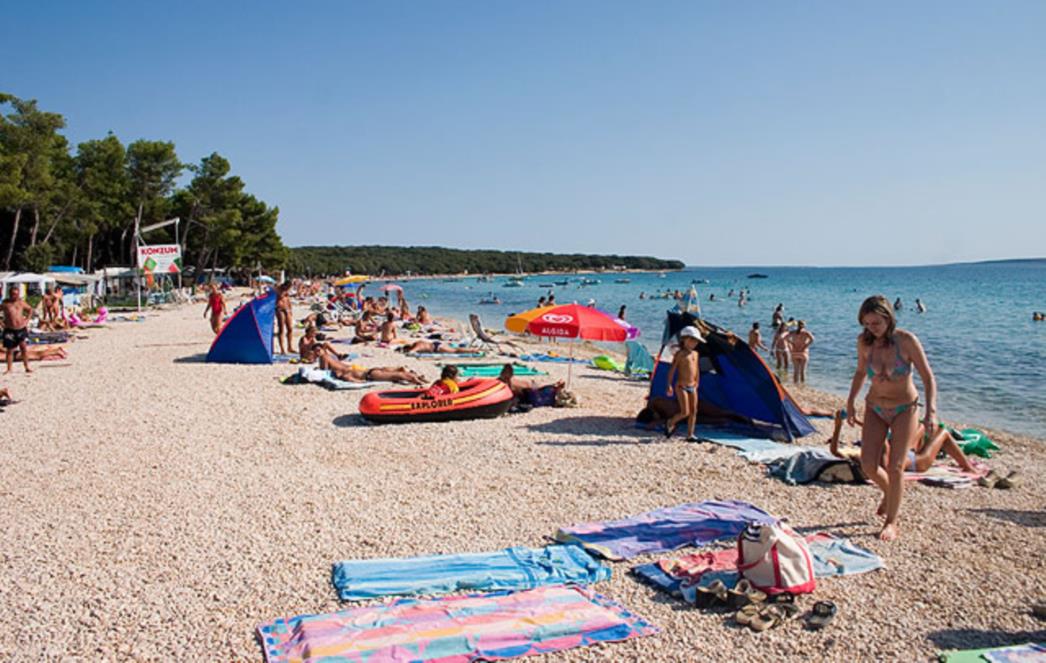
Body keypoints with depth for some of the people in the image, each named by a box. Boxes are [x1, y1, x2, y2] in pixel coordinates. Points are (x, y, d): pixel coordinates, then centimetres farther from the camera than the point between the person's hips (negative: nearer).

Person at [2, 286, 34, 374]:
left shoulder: (21, 302, 5)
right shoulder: (5, 303, 0)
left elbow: (30, 309, 19)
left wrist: (27, 319, 8)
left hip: (21, 328, 1)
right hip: (9, 330, -1)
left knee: (24, 346, -8)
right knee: (10, 350, 5)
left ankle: (27, 367, -1)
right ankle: (9, 369, 14)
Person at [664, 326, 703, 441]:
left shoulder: (695, 354, 10)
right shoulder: (680, 354, -10)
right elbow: (672, 370, -12)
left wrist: (697, 383, 21)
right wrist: (669, 385, -17)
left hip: (692, 387, 7)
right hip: (681, 386, -7)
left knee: (693, 411, 5)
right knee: (685, 412, -10)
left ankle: (690, 435, 12)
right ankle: (670, 423, 16)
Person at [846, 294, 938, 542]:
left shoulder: (906, 340, -20)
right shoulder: (864, 342, -9)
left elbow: (928, 377, -16)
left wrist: (931, 412, -26)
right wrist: (850, 402, 9)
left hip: (905, 409, -3)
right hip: (875, 409, 3)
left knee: (895, 467, -7)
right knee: (868, 465, -4)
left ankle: (892, 523, 9)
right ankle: (890, 493, 30)